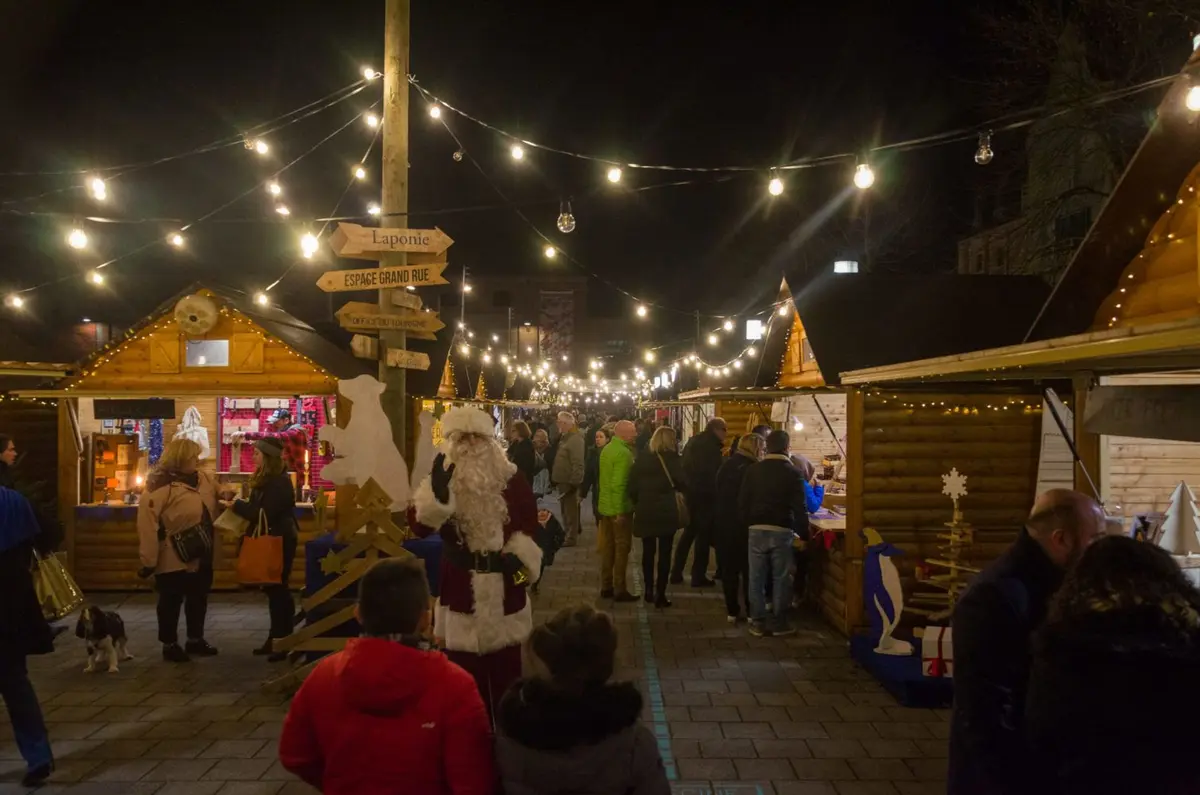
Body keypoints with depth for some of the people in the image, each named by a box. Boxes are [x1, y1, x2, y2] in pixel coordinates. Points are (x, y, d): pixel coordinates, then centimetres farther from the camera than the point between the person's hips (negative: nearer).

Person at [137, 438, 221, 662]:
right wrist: (149, 560, -21)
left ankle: (195, 639, 33)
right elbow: (147, 525, -20)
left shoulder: (204, 479, 6)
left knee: (199, 599, 18)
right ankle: (170, 644, 22)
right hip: (174, 558, -7)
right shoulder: (160, 486, -18)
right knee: (171, 602, 7)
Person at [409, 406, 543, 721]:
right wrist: (437, 488, -29)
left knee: (506, 671, 12)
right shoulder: (442, 480, -1)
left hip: (504, 591, 0)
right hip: (461, 590, 0)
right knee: (465, 671, 8)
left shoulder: (511, 480, 0)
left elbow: (529, 526, 3)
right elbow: (420, 525, -15)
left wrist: (520, 556, -14)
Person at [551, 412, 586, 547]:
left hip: (569, 481, -10)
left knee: (570, 510, -1)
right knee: (565, 510, 18)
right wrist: (555, 478, 18)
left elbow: (578, 463, -24)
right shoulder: (564, 437, 14)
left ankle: (571, 538, 6)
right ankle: (566, 534, 28)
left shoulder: (575, 439, -18)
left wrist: (574, 482, -25)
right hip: (563, 480, 10)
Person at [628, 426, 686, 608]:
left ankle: (649, 590, 23)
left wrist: (638, 504, 13)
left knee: (648, 551, 16)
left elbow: (633, 486, 3)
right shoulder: (671, 458, -7)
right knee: (664, 553, 2)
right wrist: (684, 489, 12)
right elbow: (681, 484, -9)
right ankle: (660, 594, 2)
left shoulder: (641, 458, 4)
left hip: (645, 511, 4)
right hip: (666, 511, -4)